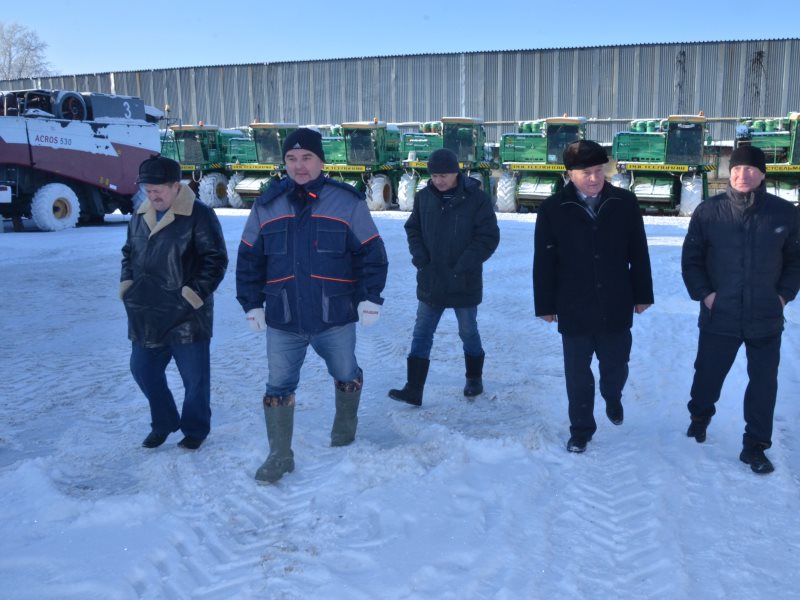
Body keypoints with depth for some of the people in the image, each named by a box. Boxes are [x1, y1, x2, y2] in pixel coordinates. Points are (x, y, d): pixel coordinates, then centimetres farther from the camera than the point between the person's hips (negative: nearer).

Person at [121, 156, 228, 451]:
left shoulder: (199, 215, -11)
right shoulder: (140, 215, 10)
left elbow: (216, 260, -12)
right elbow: (128, 253, 22)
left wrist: (194, 293, -18)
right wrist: (127, 284, 7)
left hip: (186, 316, -6)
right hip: (146, 315, 6)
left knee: (194, 376, 6)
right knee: (143, 370, 14)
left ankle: (195, 429, 26)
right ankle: (163, 423, 34)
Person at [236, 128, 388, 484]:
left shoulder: (348, 202, -4)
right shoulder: (267, 206, 3)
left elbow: (371, 255, -2)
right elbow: (249, 260, 8)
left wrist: (369, 299, -8)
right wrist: (252, 304, 4)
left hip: (336, 318, -1)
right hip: (282, 320, 1)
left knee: (346, 376, 18)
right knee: (279, 387, 5)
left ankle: (345, 426, 46)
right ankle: (280, 456, 20)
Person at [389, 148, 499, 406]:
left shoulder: (477, 199, -12)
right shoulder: (424, 197, 0)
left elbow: (489, 237, -11)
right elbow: (413, 228, 12)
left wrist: (465, 264, -20)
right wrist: (419, 254, -6)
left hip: (464, 283, -3)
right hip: (430, 281, 3)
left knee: (468, 332, 14)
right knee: (421, 334, 3)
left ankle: (474, 378, 35)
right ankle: (413, 389, 8)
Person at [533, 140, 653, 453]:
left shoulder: (625, 203, -2)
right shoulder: (553, 209, -7)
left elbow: (639, 254, 4)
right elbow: (544, 262, -3)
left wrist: (642, 294, 5)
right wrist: (545, 304, -2)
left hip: (616, 307, 2)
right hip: (574, 310, -1)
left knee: (616, 366, 18)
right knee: (578, 374, 9)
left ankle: (613, 398, 51)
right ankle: (581, 429, 27)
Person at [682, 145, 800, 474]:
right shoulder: (709, 211, -6)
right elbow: (691, 258, 1)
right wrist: (703, 292, -7)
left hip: (767, 319, 1)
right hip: (719, 317, -1)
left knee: (764, 384, 7)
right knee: (707, 374, 15)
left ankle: (755, 445, 22)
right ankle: (700, 416, 45)